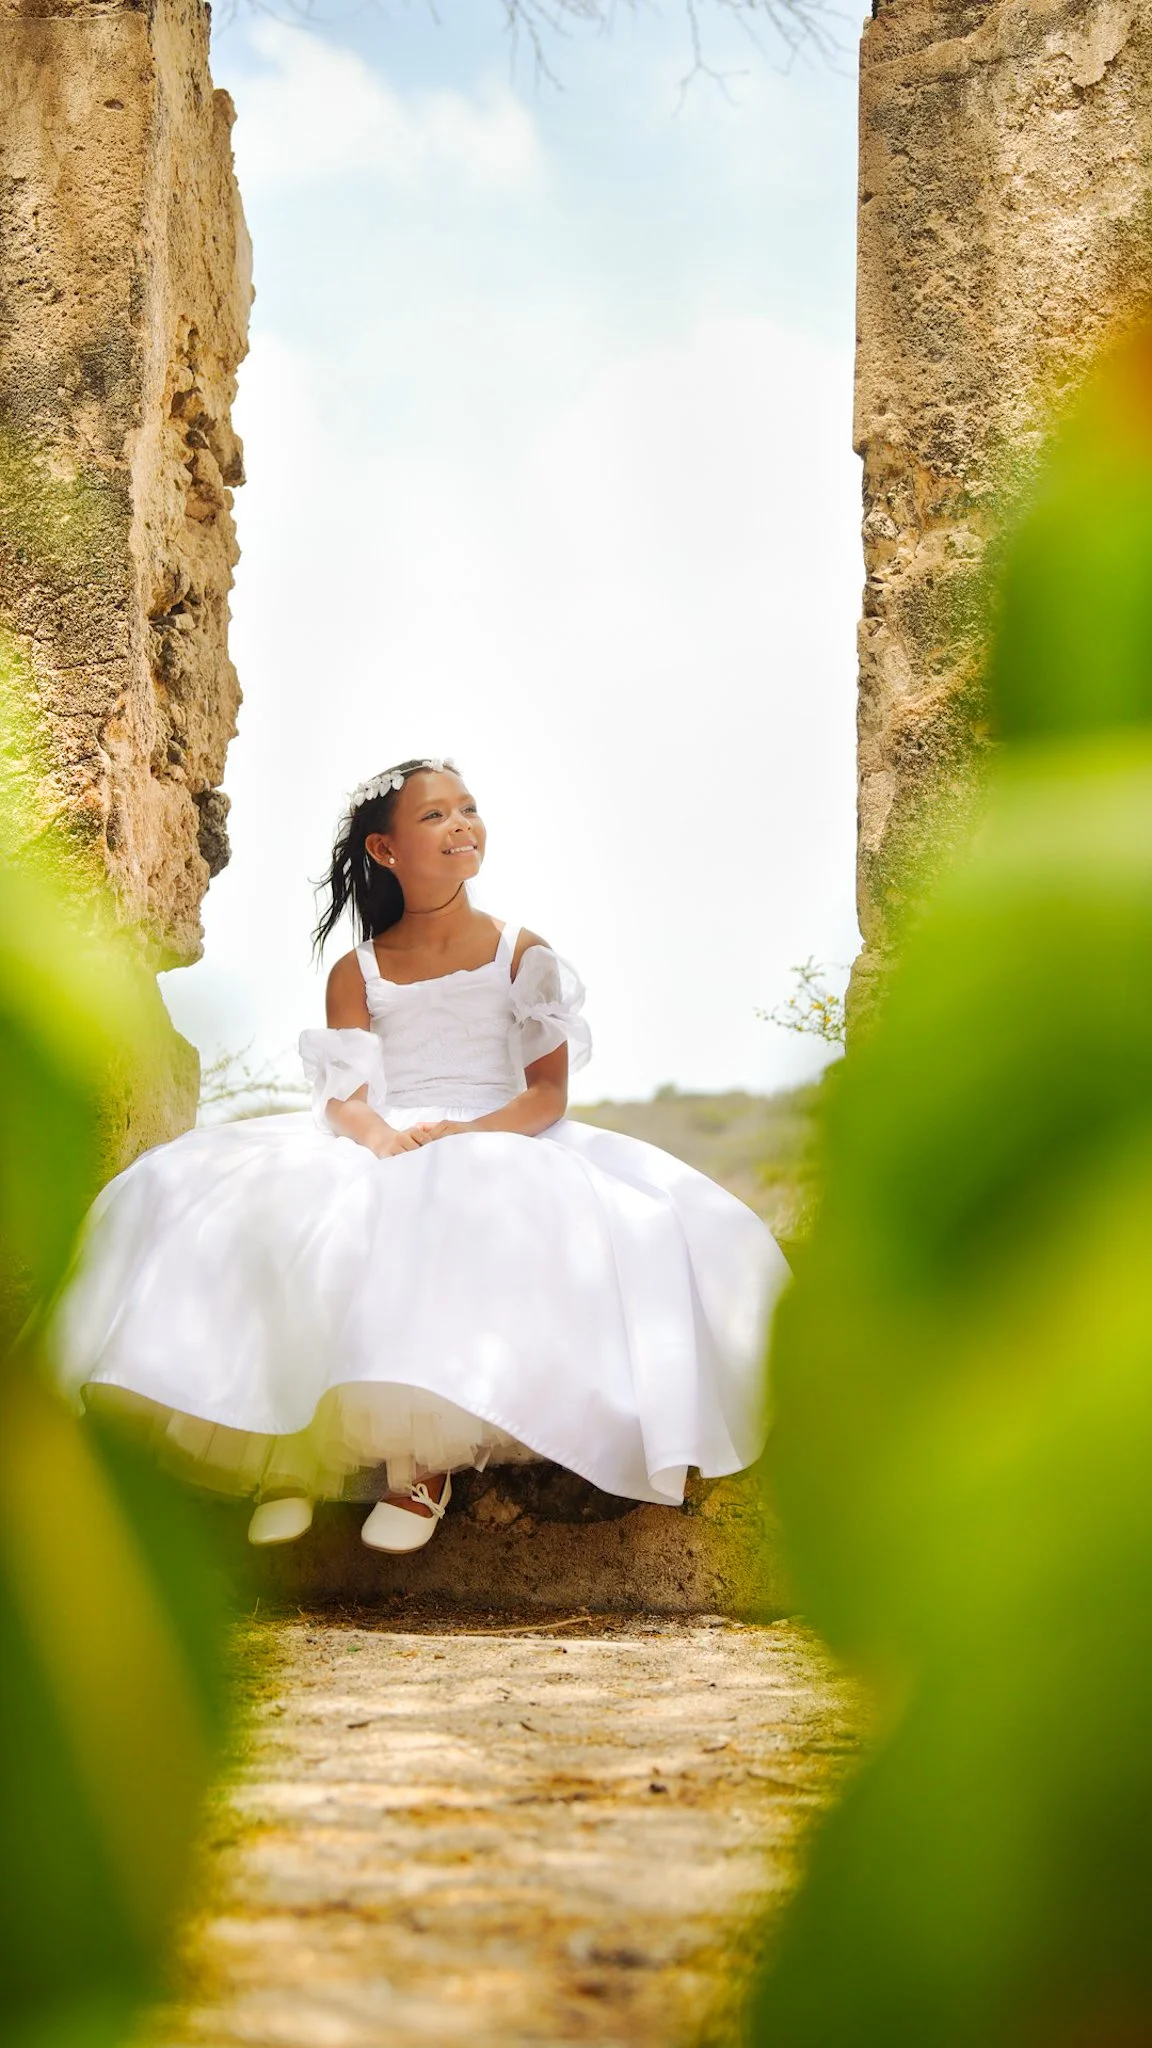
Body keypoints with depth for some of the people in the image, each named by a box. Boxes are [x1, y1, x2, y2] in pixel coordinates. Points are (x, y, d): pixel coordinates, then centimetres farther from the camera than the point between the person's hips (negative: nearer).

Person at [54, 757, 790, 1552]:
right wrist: (376, 1132, -23)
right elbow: (343, 1095, 2)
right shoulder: (357, 973, 13)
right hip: (379, 1153, 2)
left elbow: (550, 1093, 0)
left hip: (500, 1151, -2)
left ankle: (422, 1457, -25)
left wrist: (470, 1132, -19)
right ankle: (292, 1450, -19)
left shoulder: (523, 955, 9)